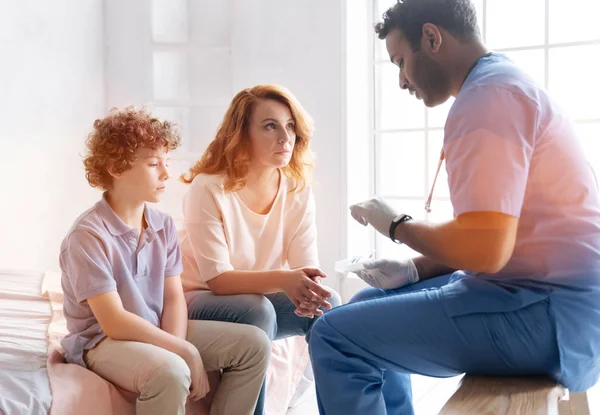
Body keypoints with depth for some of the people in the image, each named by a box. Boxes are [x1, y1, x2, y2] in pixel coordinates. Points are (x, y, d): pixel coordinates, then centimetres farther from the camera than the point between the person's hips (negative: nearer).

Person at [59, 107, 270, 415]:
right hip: (103, 341, -7)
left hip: (159, 333, 7)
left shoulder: (164, 226, 2)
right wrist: (186, 352, -20)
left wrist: (177, 346, -19)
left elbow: (174, 299, 1)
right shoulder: (88, 235, -19)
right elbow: (115, 323, -23)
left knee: (254, 344, -4)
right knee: (169, 372, -38)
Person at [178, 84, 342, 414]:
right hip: (198, 301, -4)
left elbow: (305, 265, -11)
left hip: (258, 299, 5)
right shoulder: (208, 189, -21)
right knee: (258, 311, -34)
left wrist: (310, 287, -36)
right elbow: (217, 279, -26)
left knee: (327, 303, -21)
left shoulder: (298, 189, -7)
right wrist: (282, 279, -42)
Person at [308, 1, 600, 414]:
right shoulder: (503, 85, 16)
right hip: (539, 292, 11)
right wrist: (415, 269, 7)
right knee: (369, 306, 21)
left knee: (334, 337, -14)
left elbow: (483, 250, -26)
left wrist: (396, 225, -8)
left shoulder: (487, 96, -18)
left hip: (545, 313, -11)